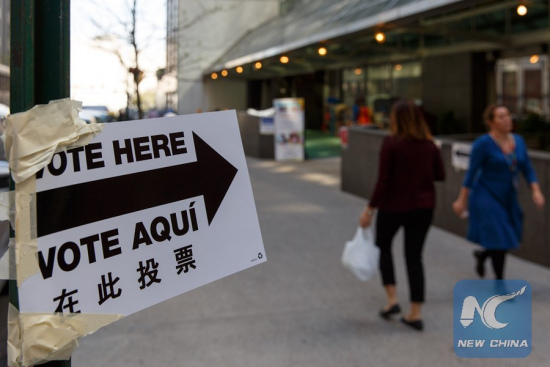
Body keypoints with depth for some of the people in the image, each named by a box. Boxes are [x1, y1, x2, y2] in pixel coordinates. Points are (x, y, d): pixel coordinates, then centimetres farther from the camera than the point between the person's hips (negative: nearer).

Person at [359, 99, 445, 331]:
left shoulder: (391, 143, -14)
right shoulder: (429, 144, 0)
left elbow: (383, 181, -17)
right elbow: (440, 175, 7)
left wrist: (370, 209, -11)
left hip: (394, 205, -4)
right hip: (423, 206, 4)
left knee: (383, 246, 21)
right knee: (414, 255, 11)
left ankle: (392, 299, 12)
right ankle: (415, 314, 11)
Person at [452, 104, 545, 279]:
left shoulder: (518, 141, 2)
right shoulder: (483, 143, -15)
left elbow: (528, 169, 6)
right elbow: (471, 173, -11)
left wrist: (536, 191, -8)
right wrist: (462, 200, -10)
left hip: (508, 199, 6)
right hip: (488, 197, -6)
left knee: (507, 240, 12)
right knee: (499, 240, -8)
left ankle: (482, 255, 43)